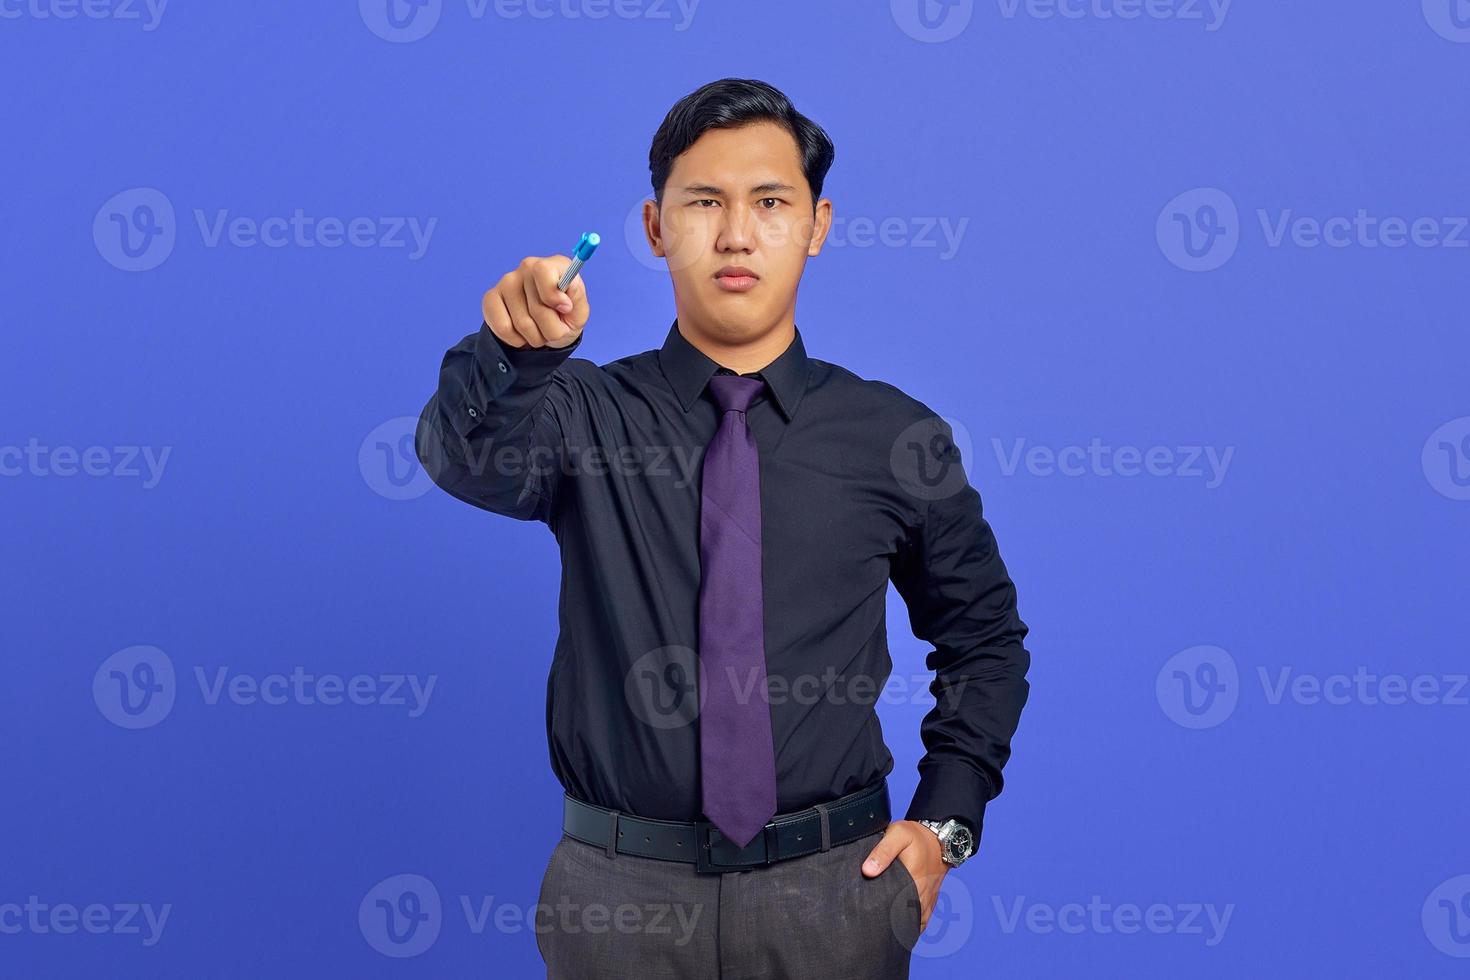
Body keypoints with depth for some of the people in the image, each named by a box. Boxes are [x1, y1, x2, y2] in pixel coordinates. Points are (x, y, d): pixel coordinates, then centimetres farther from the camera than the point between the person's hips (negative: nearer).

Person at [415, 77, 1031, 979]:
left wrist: (946, 822, 0)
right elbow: (466, 453, -23)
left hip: (833, 892, 1)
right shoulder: (586, 415, -2)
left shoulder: (895, 439, -1)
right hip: (618, 895, 0)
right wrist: (516, 349, -43)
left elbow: (985, 641, 10)